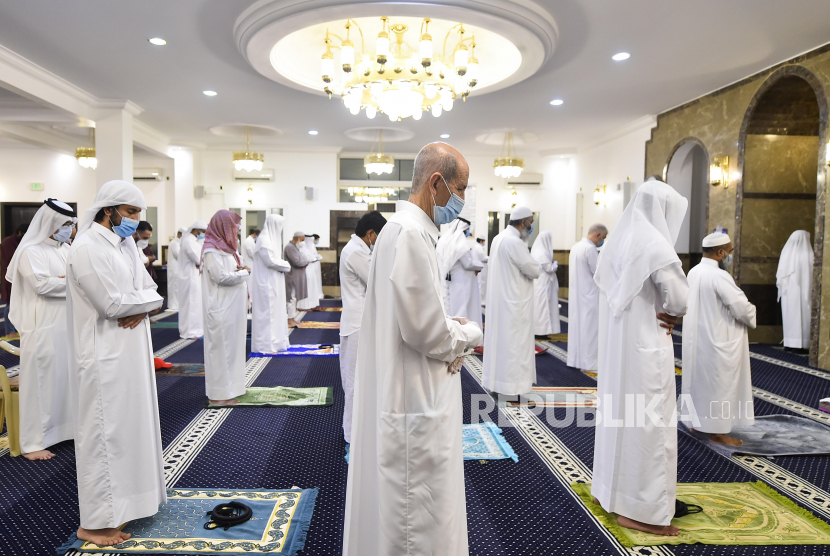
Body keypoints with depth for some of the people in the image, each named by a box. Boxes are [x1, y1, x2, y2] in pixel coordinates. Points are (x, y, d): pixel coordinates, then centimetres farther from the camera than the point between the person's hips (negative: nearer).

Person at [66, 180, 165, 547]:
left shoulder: (125, 244, 11)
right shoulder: (87, 249, -16)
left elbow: (151, 291, 10)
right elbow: (111, 303, -21)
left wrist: (141, 307, -11)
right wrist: (146, 299, -5)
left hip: (132, 353, 9)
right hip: (105, 357, -9)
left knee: (130, 426, 17)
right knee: (103, 432, 0)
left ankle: (125, 499, 33)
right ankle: (95, 523, 13)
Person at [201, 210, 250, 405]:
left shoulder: (226, 247, 15)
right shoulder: (212, 251, -14)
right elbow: (221, 276, -20)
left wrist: (242, 271, 0)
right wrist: (244, 273, -8)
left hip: (233, 307, 9)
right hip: (221, 309, -9)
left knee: (232, 345, 13)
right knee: (221, 347, -3)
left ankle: (230, 386, 22)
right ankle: (219, 394, 5)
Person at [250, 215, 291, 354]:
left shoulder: (271, 238, 13)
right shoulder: (264, 239, -16)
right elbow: (270, 261, -20)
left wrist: (283, 265, 1)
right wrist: (286, 265, -7)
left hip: (273, 283, 10)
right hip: (266, 283, -10)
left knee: (275, 311, 14)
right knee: (267, 312, -3)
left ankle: (275, 341, 22)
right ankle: (266, 345, 4)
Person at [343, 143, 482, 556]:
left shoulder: (407, 229, 12)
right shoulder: (409, 234, -21)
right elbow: (423, 329, -24)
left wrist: (452, 333, 2)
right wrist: (470, 334, -5)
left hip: (409, 399, 11)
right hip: (414, 408, -11)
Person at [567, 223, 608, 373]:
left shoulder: (575, 247, 10)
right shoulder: (590, 248, -17)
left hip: (576, 293, 9)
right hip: (589, 295, -9)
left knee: (576, 324, 13)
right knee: (589, 327, -1)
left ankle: (575, 359, 20)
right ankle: (588, 363, 4)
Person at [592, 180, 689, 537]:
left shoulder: (618, 240, 8)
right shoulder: (656, 245, -17)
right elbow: (679, 298, -22)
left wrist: (659, 311, 4)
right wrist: (671, 313, 1)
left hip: (615, 343, 9)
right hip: (645, 347, -9)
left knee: (616, 413, 18)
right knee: (646, 422, 1)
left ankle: (608, 489, 32)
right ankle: (638, 510, 11)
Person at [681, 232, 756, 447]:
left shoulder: (693, 272, 5)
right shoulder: (719, 276, -22)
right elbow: (742, 308, -21)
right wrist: (752, 315, 1)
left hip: (697, 338, 9)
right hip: (718, 341, -9)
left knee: (700, 380, 18)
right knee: (720, 385, 3)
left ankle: (698, 421, 30)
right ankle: (717, 431, 12)